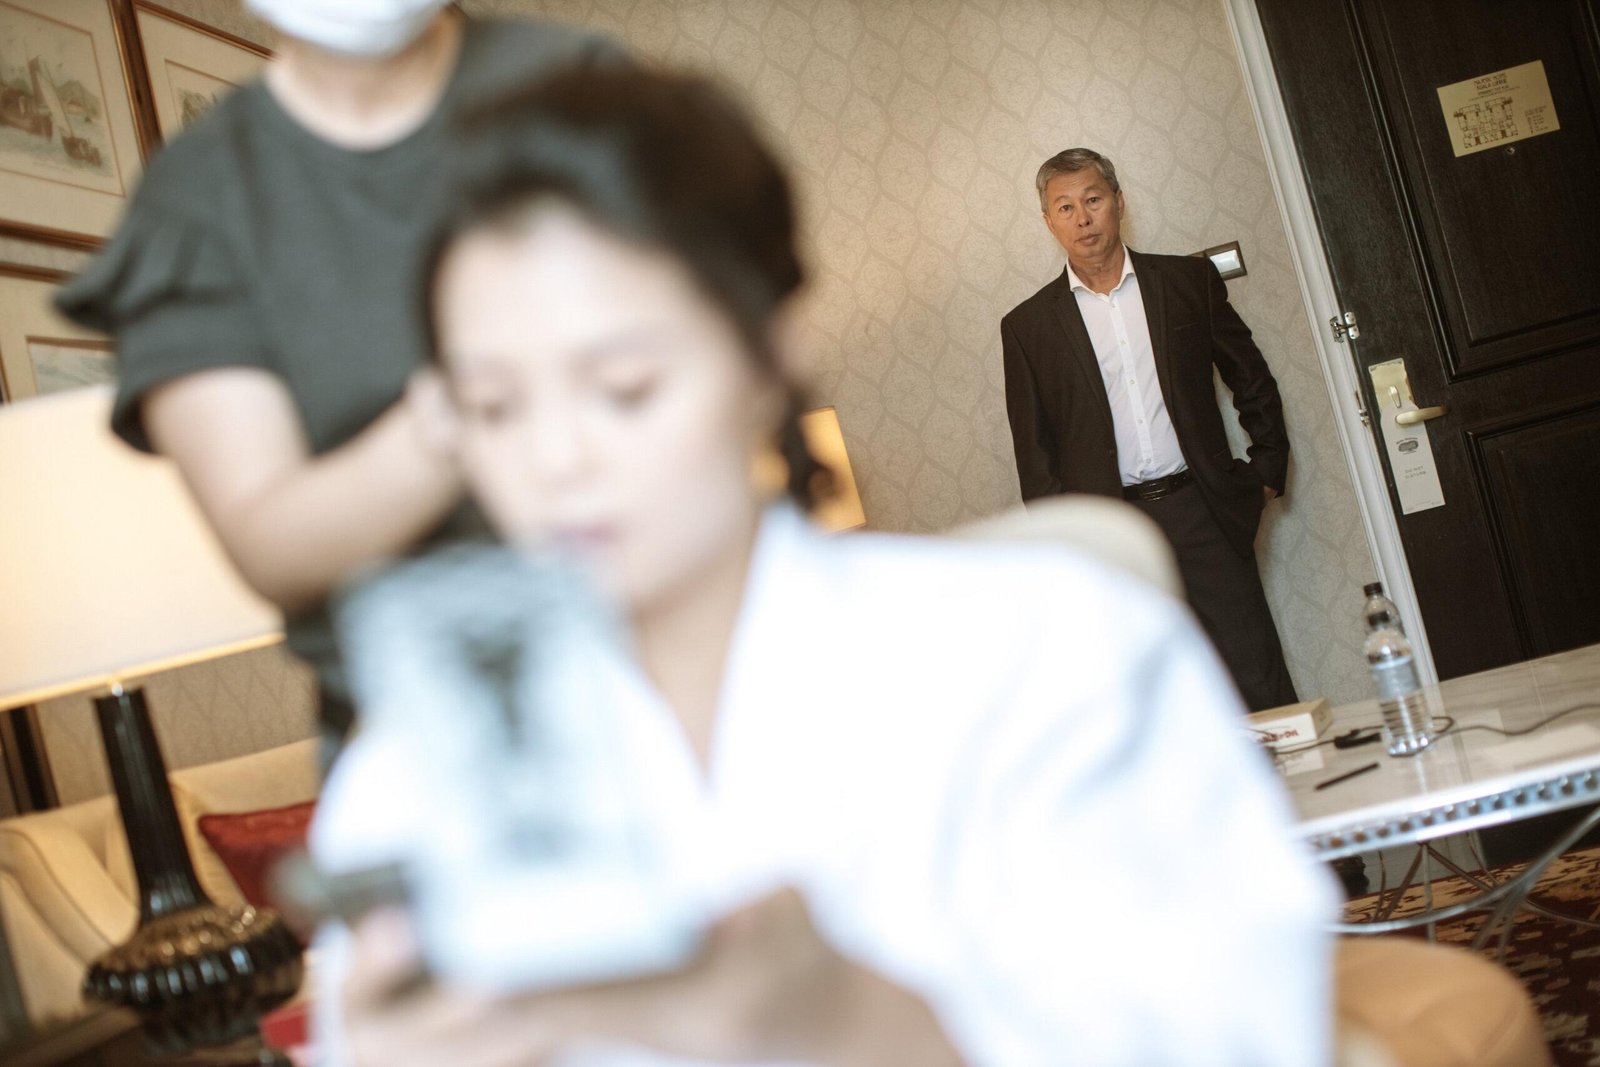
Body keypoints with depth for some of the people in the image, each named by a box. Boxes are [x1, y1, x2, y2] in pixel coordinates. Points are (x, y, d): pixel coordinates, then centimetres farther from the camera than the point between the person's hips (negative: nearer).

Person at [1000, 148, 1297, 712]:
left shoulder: (1188, 280, 7)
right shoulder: (1029, 326, 5)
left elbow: (1253, 384, 15)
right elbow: (1035, 451, 8)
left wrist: (1266, 477, 9)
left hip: (1202, 513, 1)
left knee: (1264, 692, 2)